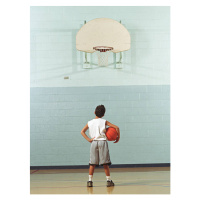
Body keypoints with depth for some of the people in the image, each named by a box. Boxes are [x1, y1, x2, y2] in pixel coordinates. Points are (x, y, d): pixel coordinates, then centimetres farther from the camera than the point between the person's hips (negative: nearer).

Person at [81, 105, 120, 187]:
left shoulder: (90, 123, 8)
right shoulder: (104, 122, 2)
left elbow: (82, 131, 6)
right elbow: (116, 127, -3)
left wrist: (88, 139, 3)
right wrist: (118, 137, 9)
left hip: (94, 142, 2)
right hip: (103, 142, -2)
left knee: (92, 163, 9)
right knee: (105, 163, 5)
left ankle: (90, 181, 7)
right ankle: (109, 180, 7)